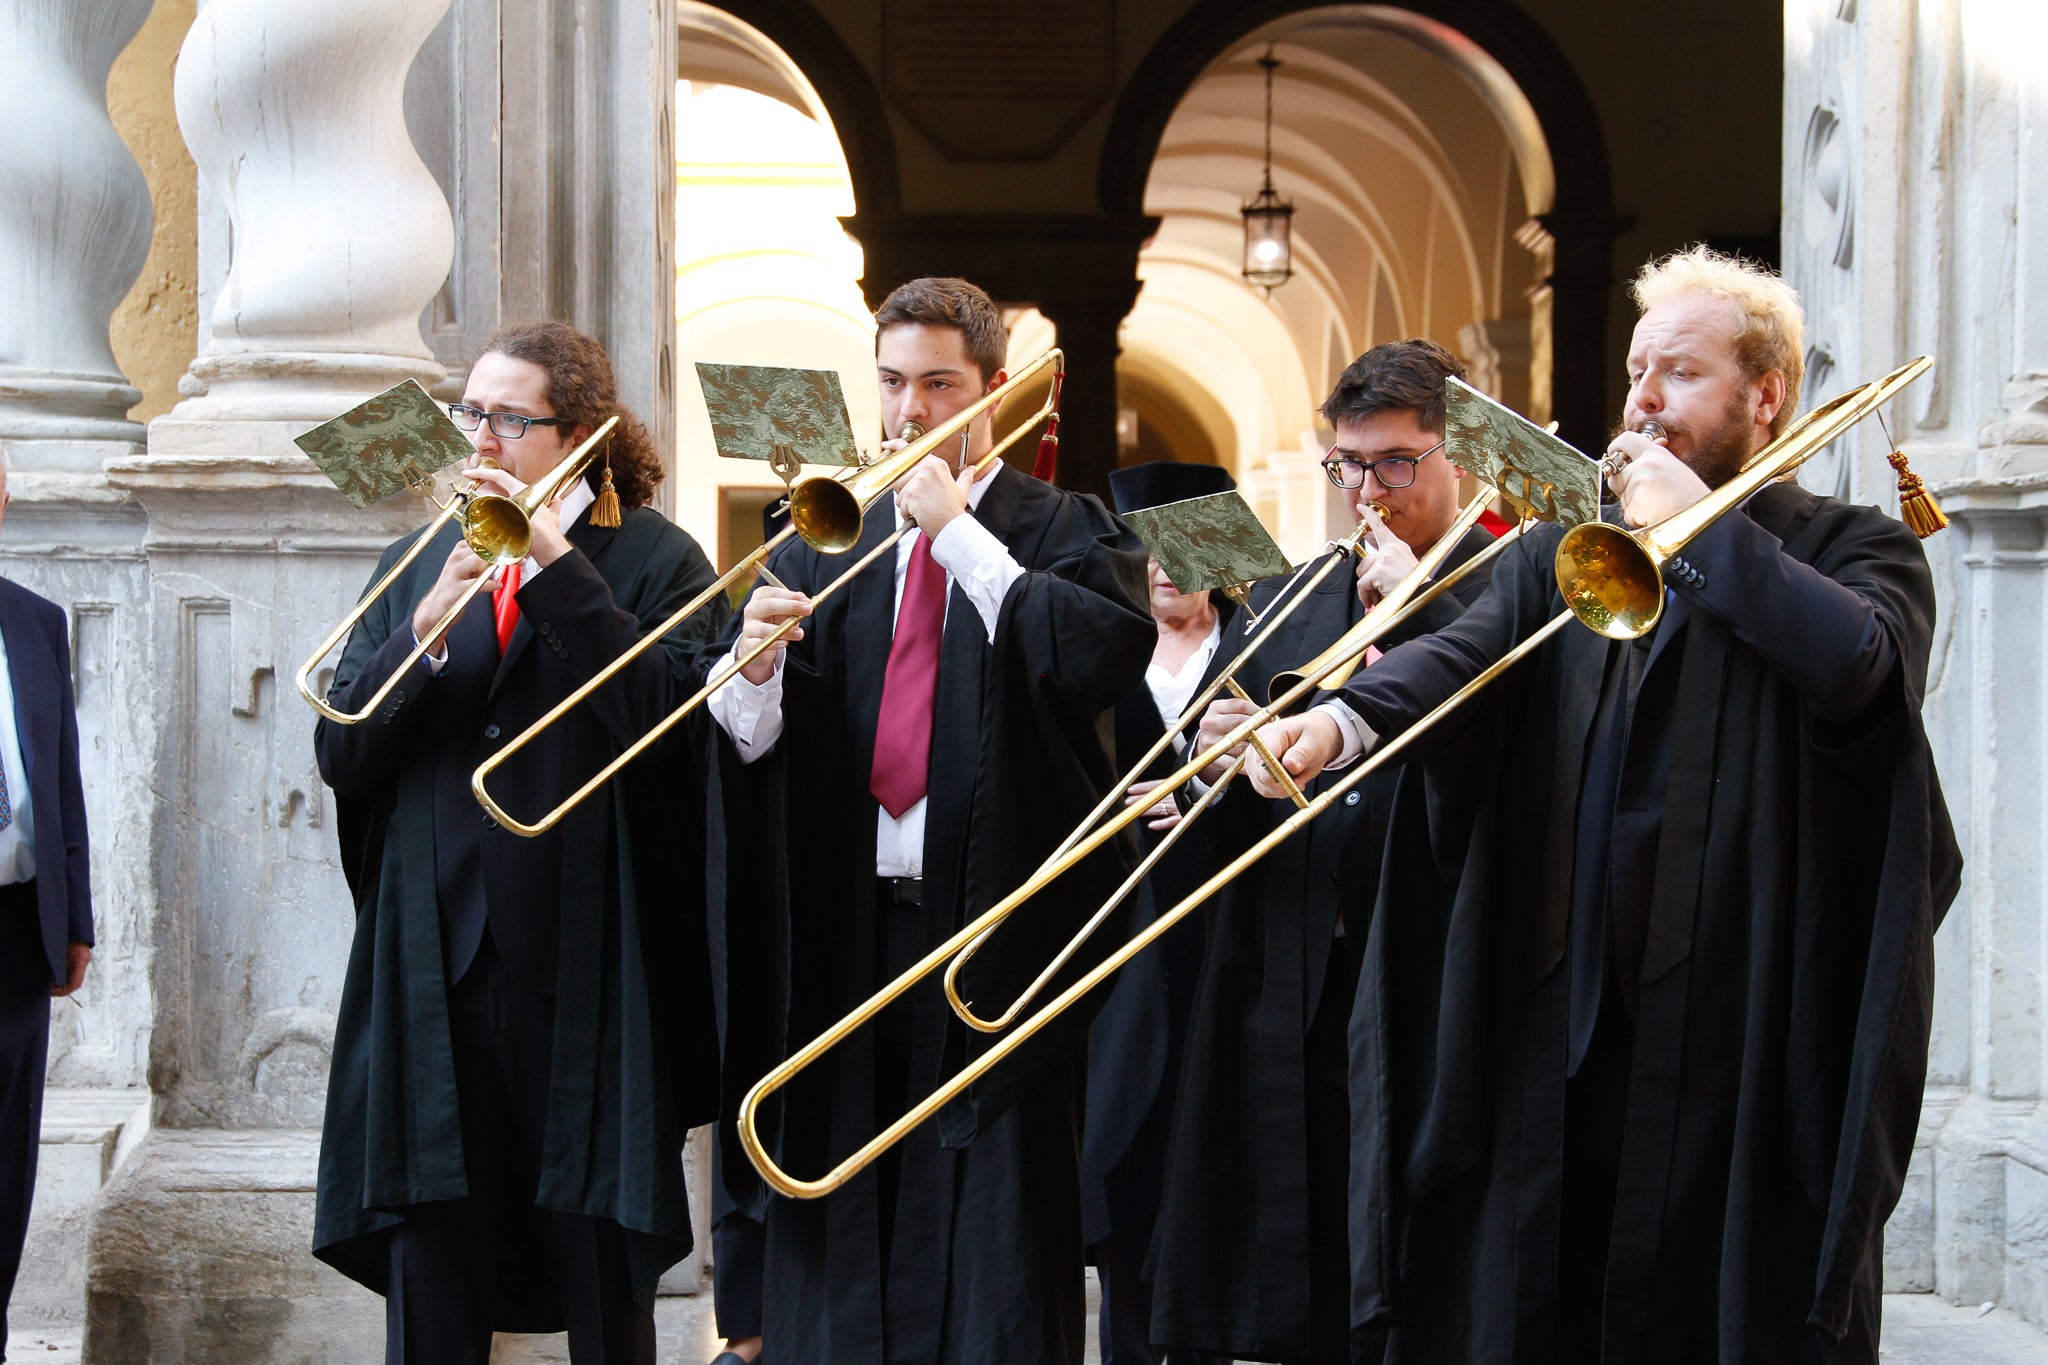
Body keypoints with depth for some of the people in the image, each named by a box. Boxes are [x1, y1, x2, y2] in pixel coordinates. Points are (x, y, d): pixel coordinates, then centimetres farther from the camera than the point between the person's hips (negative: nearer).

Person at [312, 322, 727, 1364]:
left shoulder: (653, 559, 2)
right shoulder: (416, 565, 14)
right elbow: (340, 752, 5)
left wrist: (560, 567, -17)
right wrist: (425, 629, -11)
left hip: (584, 974, -3)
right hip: (434, 972, 4)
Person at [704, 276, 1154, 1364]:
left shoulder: (1063, 531, 4)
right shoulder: (823, 545, 13)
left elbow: (1108, 653, -18)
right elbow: (750, 740, 3)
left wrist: (958, 530, -12)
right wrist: (752, 674, -20)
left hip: (999, 927, -3)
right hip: (848, 936, 3)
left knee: (995, 1237, -2)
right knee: (841, 1249, 7)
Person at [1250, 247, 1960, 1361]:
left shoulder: (1850, 549, 5)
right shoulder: (1559, 555, 16)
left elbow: (1865, 664, -18)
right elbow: (1463, 653, -2)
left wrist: (1699, 524, -9)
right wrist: (1344, 716, -24)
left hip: (1745, 1026, -4)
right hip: (1555, 1017, 4)